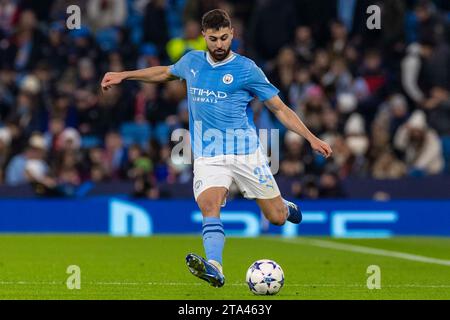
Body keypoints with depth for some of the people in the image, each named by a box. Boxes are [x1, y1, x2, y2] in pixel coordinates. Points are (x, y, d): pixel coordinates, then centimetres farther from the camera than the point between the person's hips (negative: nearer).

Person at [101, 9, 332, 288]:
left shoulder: (246, 69, -4)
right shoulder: (192, 61, 8)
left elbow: (280, 108, 0)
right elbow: (166, 72, 31)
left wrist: (311, 138, -8)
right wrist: (123, 75, 31)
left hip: (246, 153, -2)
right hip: (208, 157, 2)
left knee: (277, 218, 1)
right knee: (209, 207, -26)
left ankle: (286, 207, 38)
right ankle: (214, 269, -41)